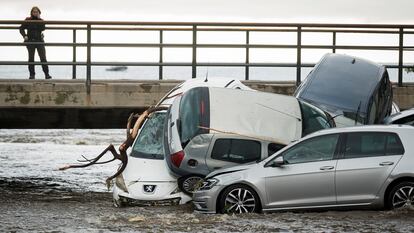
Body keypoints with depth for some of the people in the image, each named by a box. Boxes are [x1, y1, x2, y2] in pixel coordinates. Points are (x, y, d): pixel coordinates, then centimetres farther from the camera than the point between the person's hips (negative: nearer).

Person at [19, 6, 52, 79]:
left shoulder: (40, 20, 8)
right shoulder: (28, 20, 3)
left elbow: (42, 28, -10)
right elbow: (21, 29, 8)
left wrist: (39, 19, -11)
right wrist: (25, 36, -7)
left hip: (39, 41, 1)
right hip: (30, 41, 0)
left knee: (43, 58, -8)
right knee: (31, 58, 2)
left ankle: (47, 74, -7)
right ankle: (32, 74, 8)